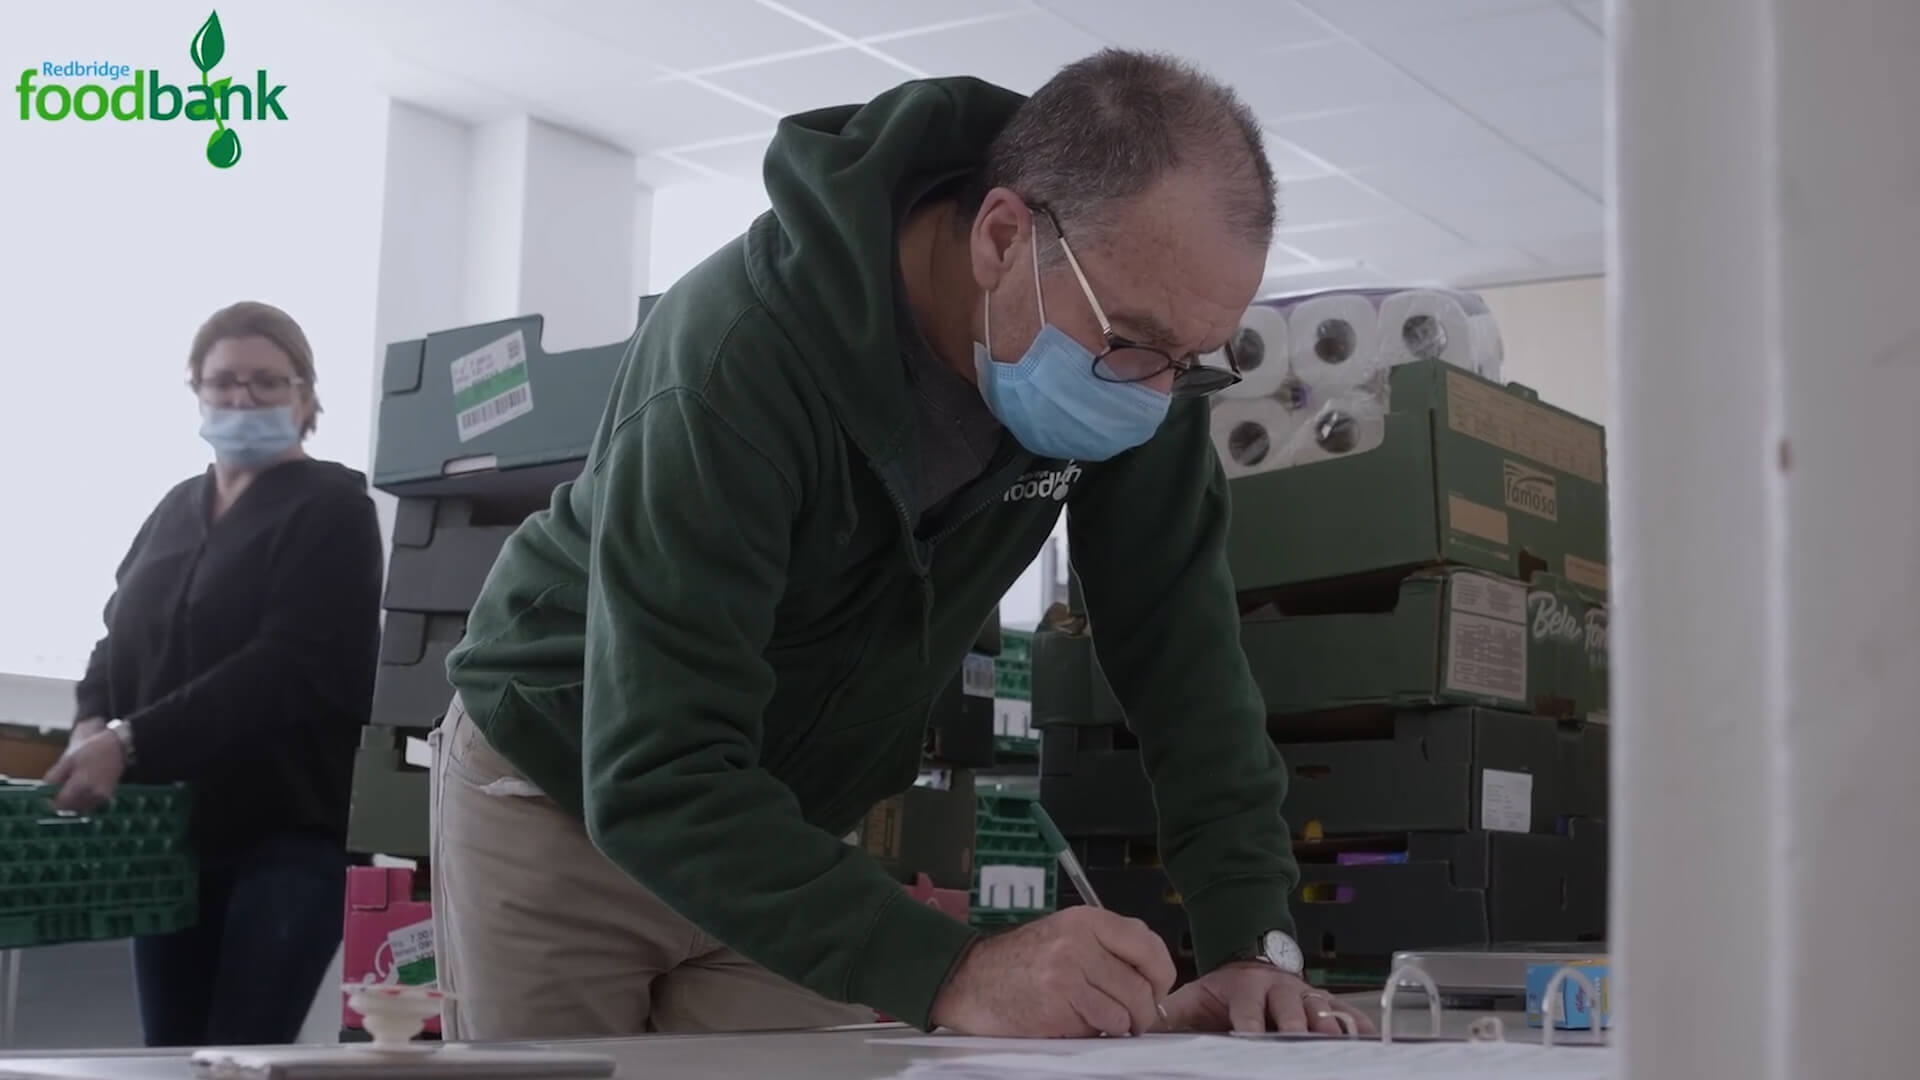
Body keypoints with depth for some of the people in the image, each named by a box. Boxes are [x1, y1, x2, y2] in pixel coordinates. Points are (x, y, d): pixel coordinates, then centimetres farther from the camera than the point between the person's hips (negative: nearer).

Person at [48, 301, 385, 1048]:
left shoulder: (331, 509, -4)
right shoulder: (176, 510, 16)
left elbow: (289, 667, -16)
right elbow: (120, 642, 17)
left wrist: (130, 743, -22)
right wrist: (94, 723, -7)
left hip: (289, 837, -6)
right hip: (170, 835, 6)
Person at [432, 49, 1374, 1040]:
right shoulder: (741, 353, -36)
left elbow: (1180, 637, -14)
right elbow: (652, 779, -40)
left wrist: (1251, 940, -25)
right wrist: (951, 975, -50)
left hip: (790, 828, 5)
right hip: (564, 798, -4)